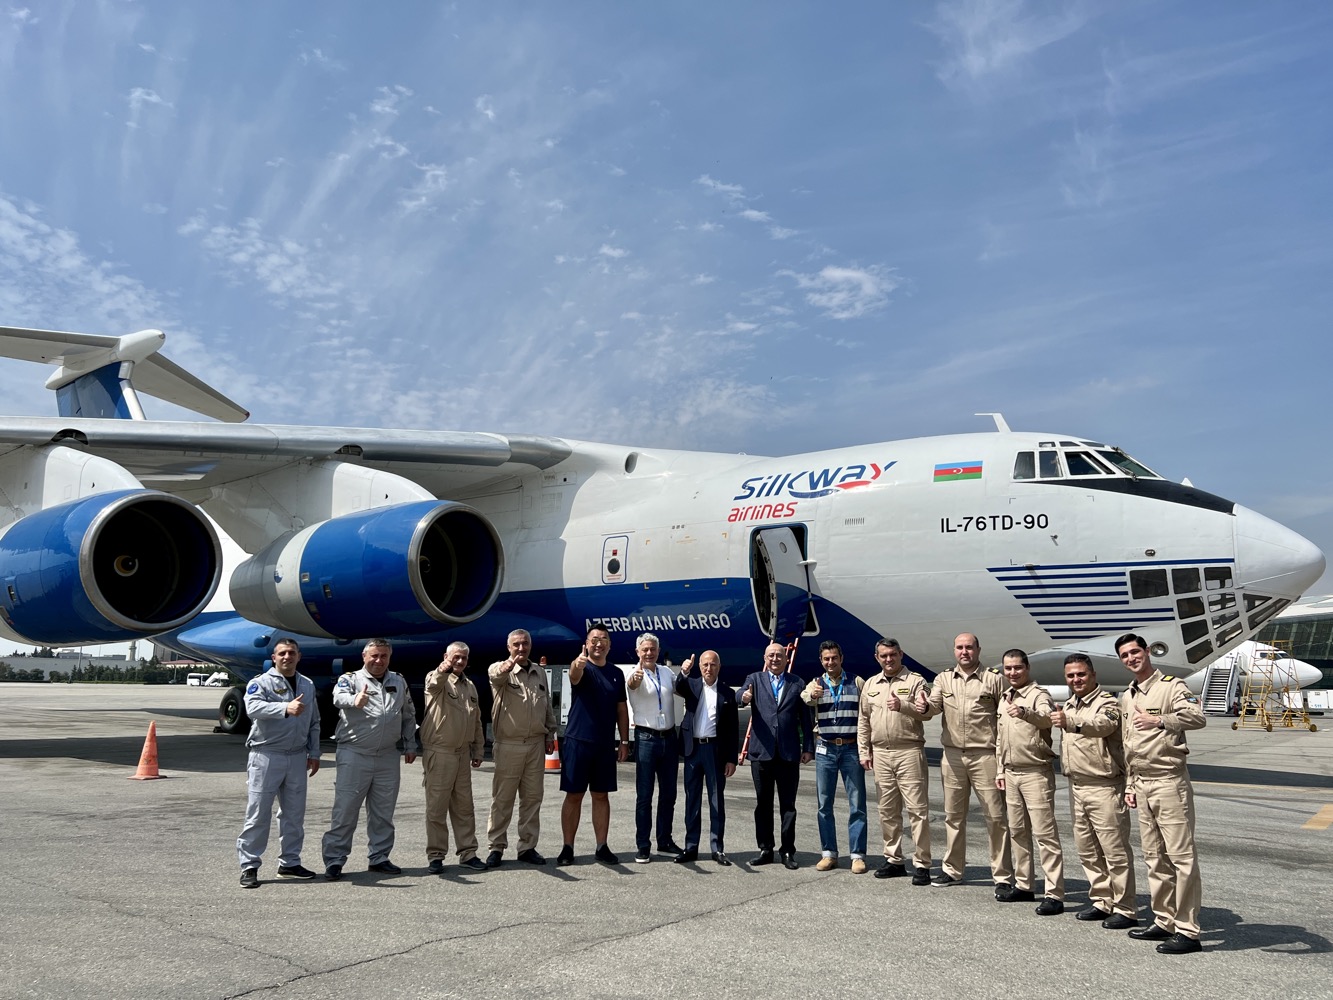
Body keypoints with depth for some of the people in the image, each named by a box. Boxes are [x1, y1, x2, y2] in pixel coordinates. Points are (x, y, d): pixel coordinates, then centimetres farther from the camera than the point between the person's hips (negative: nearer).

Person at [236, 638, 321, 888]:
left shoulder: (308, 685, 13)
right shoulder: (261, 682, -5)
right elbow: (253, 708, -25)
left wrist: (314, 753, 13)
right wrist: (286, 708, -39)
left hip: (297, 757, 6)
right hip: (266, 755, -5)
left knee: (294, 813, 11)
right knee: (258, 813, -3)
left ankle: (290, 863, 21)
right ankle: (249, 866, 4)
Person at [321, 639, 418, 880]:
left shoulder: (399, 682, 12)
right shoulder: (350, 679, -2)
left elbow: (409, 715, 20)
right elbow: (339, 697, -25)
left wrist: (410, 746, 13)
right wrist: (354, 700, -48)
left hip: (388, 757, 4)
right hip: (354, 754, -4)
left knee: (383, 812, 12)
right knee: (345, 810, -3)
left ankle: (379, 857, 23)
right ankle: (334, 861, 5)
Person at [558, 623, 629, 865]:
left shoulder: (616, 673, 9)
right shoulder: (582, 668, -5)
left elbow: (621, 709, 13)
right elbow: (574, 675, -31)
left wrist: (624, 741, 8)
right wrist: (578, 664, -55)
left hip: (605, 744, 4)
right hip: (578, 741, -4)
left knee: (601, 796, 9)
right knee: (574, 795, 1)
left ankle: (602, 847, 16)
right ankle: (568, 848, 9)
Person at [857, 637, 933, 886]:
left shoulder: (915, 681, 0)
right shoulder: (871, 685, 14)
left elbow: (926, 712, -13)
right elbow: (863, 721, 17)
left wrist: (902, 705, -29)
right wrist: (864, 751, 11)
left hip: (909, 751, -5)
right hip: (880, 753, 5)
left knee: (917, 809, -6)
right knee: (887, 811, 11)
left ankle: (922, 864, -2)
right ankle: (893, 860, 21)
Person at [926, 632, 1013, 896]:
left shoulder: (993, 679, 2)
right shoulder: (944, 679, 11)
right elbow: (934, 706, -3)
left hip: (984, 755, -3)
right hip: (952, 755, 3)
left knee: (995, 816, -2)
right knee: (953, 815, 12)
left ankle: (1003, 877, 6)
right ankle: (952, 869, 24)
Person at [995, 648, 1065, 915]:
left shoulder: (1039, 695, -10)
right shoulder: (1004, 699, 14)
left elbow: (1046, 718, -34)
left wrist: (1024, 713, -54)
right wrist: (1000, 770, 18)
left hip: (1036, 772, -8)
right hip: (1011, 773, 8)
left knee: (1044, 833, -7)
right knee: (1017, 831, 14)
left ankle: (1054, 895, -5)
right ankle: (1023, 885, 25)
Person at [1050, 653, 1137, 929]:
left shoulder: (1106, 702, -12)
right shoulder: (1069, 706, 15)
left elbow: (1104, 725, -35)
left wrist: (1070, 722, -50)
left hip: (1104, 788, -9)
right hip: (1077, 787, 9)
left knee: (1115, 851, -3)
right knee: (1087, 850, 14)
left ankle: (1125, 909, 5)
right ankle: (1102, 901, 26)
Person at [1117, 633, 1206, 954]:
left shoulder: (1171, 686, -6)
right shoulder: (1126, 697, 17)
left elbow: (1197, 717, -24)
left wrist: (1158, 720, -32)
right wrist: (1130, 785, 21)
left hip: (1169, 781, -8)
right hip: (1142, 784, 8)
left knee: (1181, 856, -7)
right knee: (1155, 858, 13)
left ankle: (1187, 931, -4)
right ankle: (1164, 921, 21)